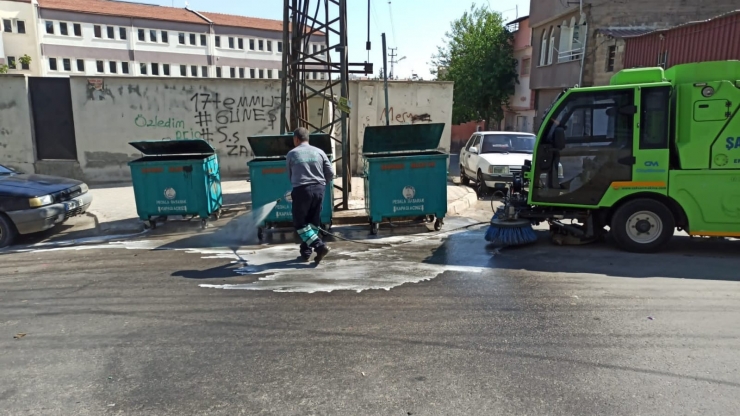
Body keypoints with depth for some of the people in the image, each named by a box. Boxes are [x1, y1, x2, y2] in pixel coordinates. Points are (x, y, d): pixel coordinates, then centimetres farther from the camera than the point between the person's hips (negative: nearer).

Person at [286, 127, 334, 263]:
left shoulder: (292, 154, 2)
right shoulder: (319, 152, 7)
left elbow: (290, 175, 12)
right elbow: (330, 174, 6)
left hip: (301, 190, -3)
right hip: (318, 189, 4)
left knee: (300, 223, 6)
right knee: (314, 222, 14)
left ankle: (319, 246, -9)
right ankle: (306, 251, 18)